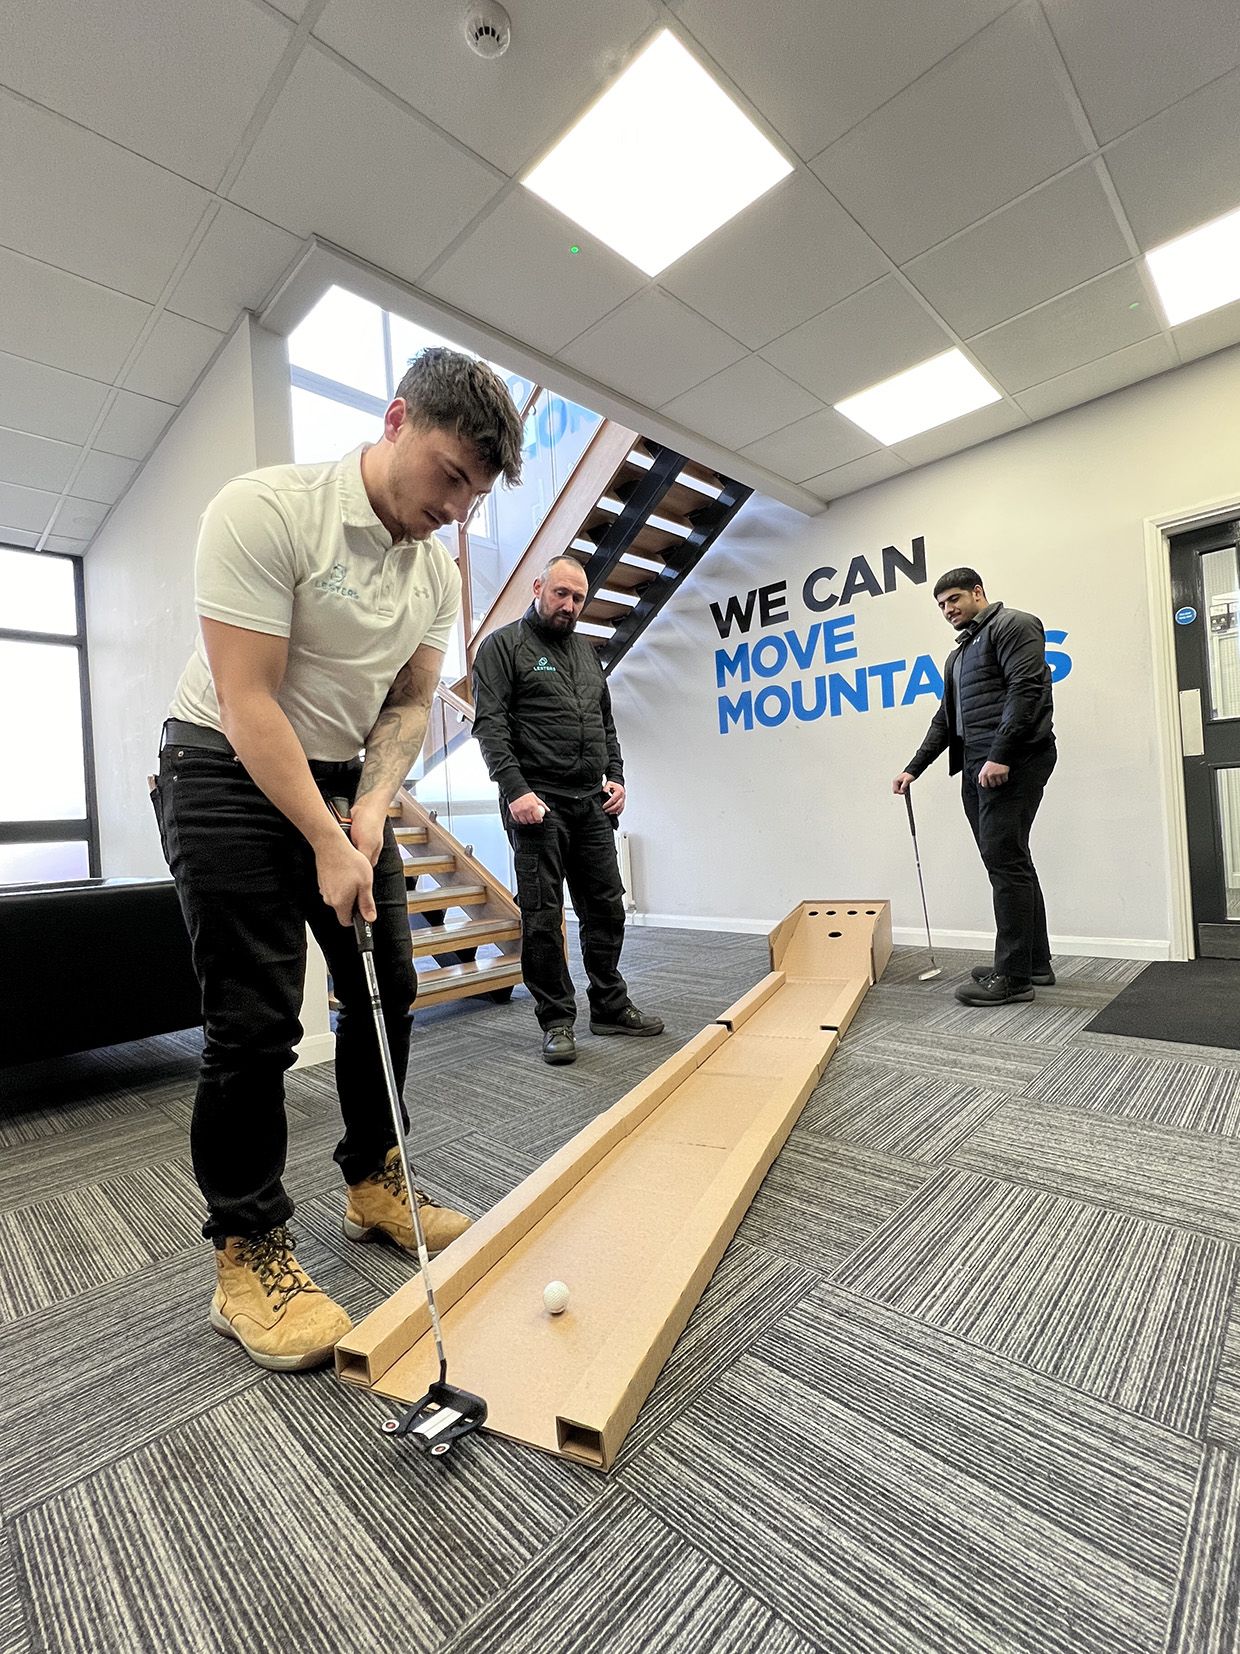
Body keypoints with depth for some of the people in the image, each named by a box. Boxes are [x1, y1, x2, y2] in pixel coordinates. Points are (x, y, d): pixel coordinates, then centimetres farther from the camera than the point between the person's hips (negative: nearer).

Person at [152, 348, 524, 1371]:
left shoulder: (438, 569, 3)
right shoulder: (265, 510, -18)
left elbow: (409, 704, 7)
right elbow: (247, 703, -23)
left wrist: (372, 807, -10)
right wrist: (328, 846, -23)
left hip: (344, 782, 7)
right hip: (230, 777, -6)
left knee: (387, 987, 8)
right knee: (255, 1021, -7)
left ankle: (373, 1182, 28)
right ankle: (247, 1253, 12)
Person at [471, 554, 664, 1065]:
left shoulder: (585, 651, 21)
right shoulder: (503, 645, 1)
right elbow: (489, 724, -9)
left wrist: (615, 776, 9)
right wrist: (515, 789, -20)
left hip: (592, 803, 6)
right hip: (537, 802, -6)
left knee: (606, 908, 9)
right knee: (542, 916, -1)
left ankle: (610, 1007, 23)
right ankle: (557, 1021, 11)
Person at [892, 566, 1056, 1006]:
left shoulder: (1012, 626, 0)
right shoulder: (958, 655, 27)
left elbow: (1026, 690, -14)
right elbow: (945, 719, 28)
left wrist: (1001, 755, -23)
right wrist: (913, 768, 20)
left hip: (1013, 760, -9)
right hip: (975, 766, 9)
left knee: (1004, 859, -12)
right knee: (1008, 861, 10)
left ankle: (1013, 976, -8)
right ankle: (1035, 962, 18)